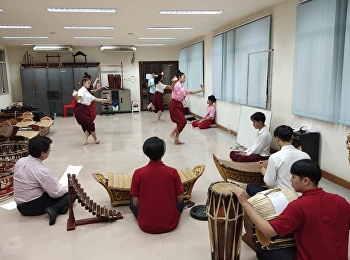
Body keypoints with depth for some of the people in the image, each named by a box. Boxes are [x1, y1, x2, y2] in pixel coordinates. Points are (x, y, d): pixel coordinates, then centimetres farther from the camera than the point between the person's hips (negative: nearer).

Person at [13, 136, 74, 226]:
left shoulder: (19, 161, -2)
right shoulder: (42, 171, -24)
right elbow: (55, 193, -19)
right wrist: (67, 188, 1)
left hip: (21, 206, 8)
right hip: (34, 207, -7)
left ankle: (52, 208, -2)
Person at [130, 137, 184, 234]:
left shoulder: (138, 173, -13)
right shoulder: (173, 172, -11)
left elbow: (135, 203, -7)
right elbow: (179, 199, -4)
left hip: (146, 226, 0)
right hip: (171, 224, 1)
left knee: (132, 202, 27)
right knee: (180, 202, 29)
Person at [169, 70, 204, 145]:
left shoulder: (182, 88, 16)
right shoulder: (176, 85, -12)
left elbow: (191, 92, 27)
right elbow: (172, 88, -36)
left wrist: (201, 90, 29)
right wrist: (174, 81, -57)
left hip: (179, 105, 9)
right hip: (174, 105, -9)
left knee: (180, 122, 9)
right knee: (183, 121, -13)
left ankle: (176, 140, 16)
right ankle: (172, 133, 1)